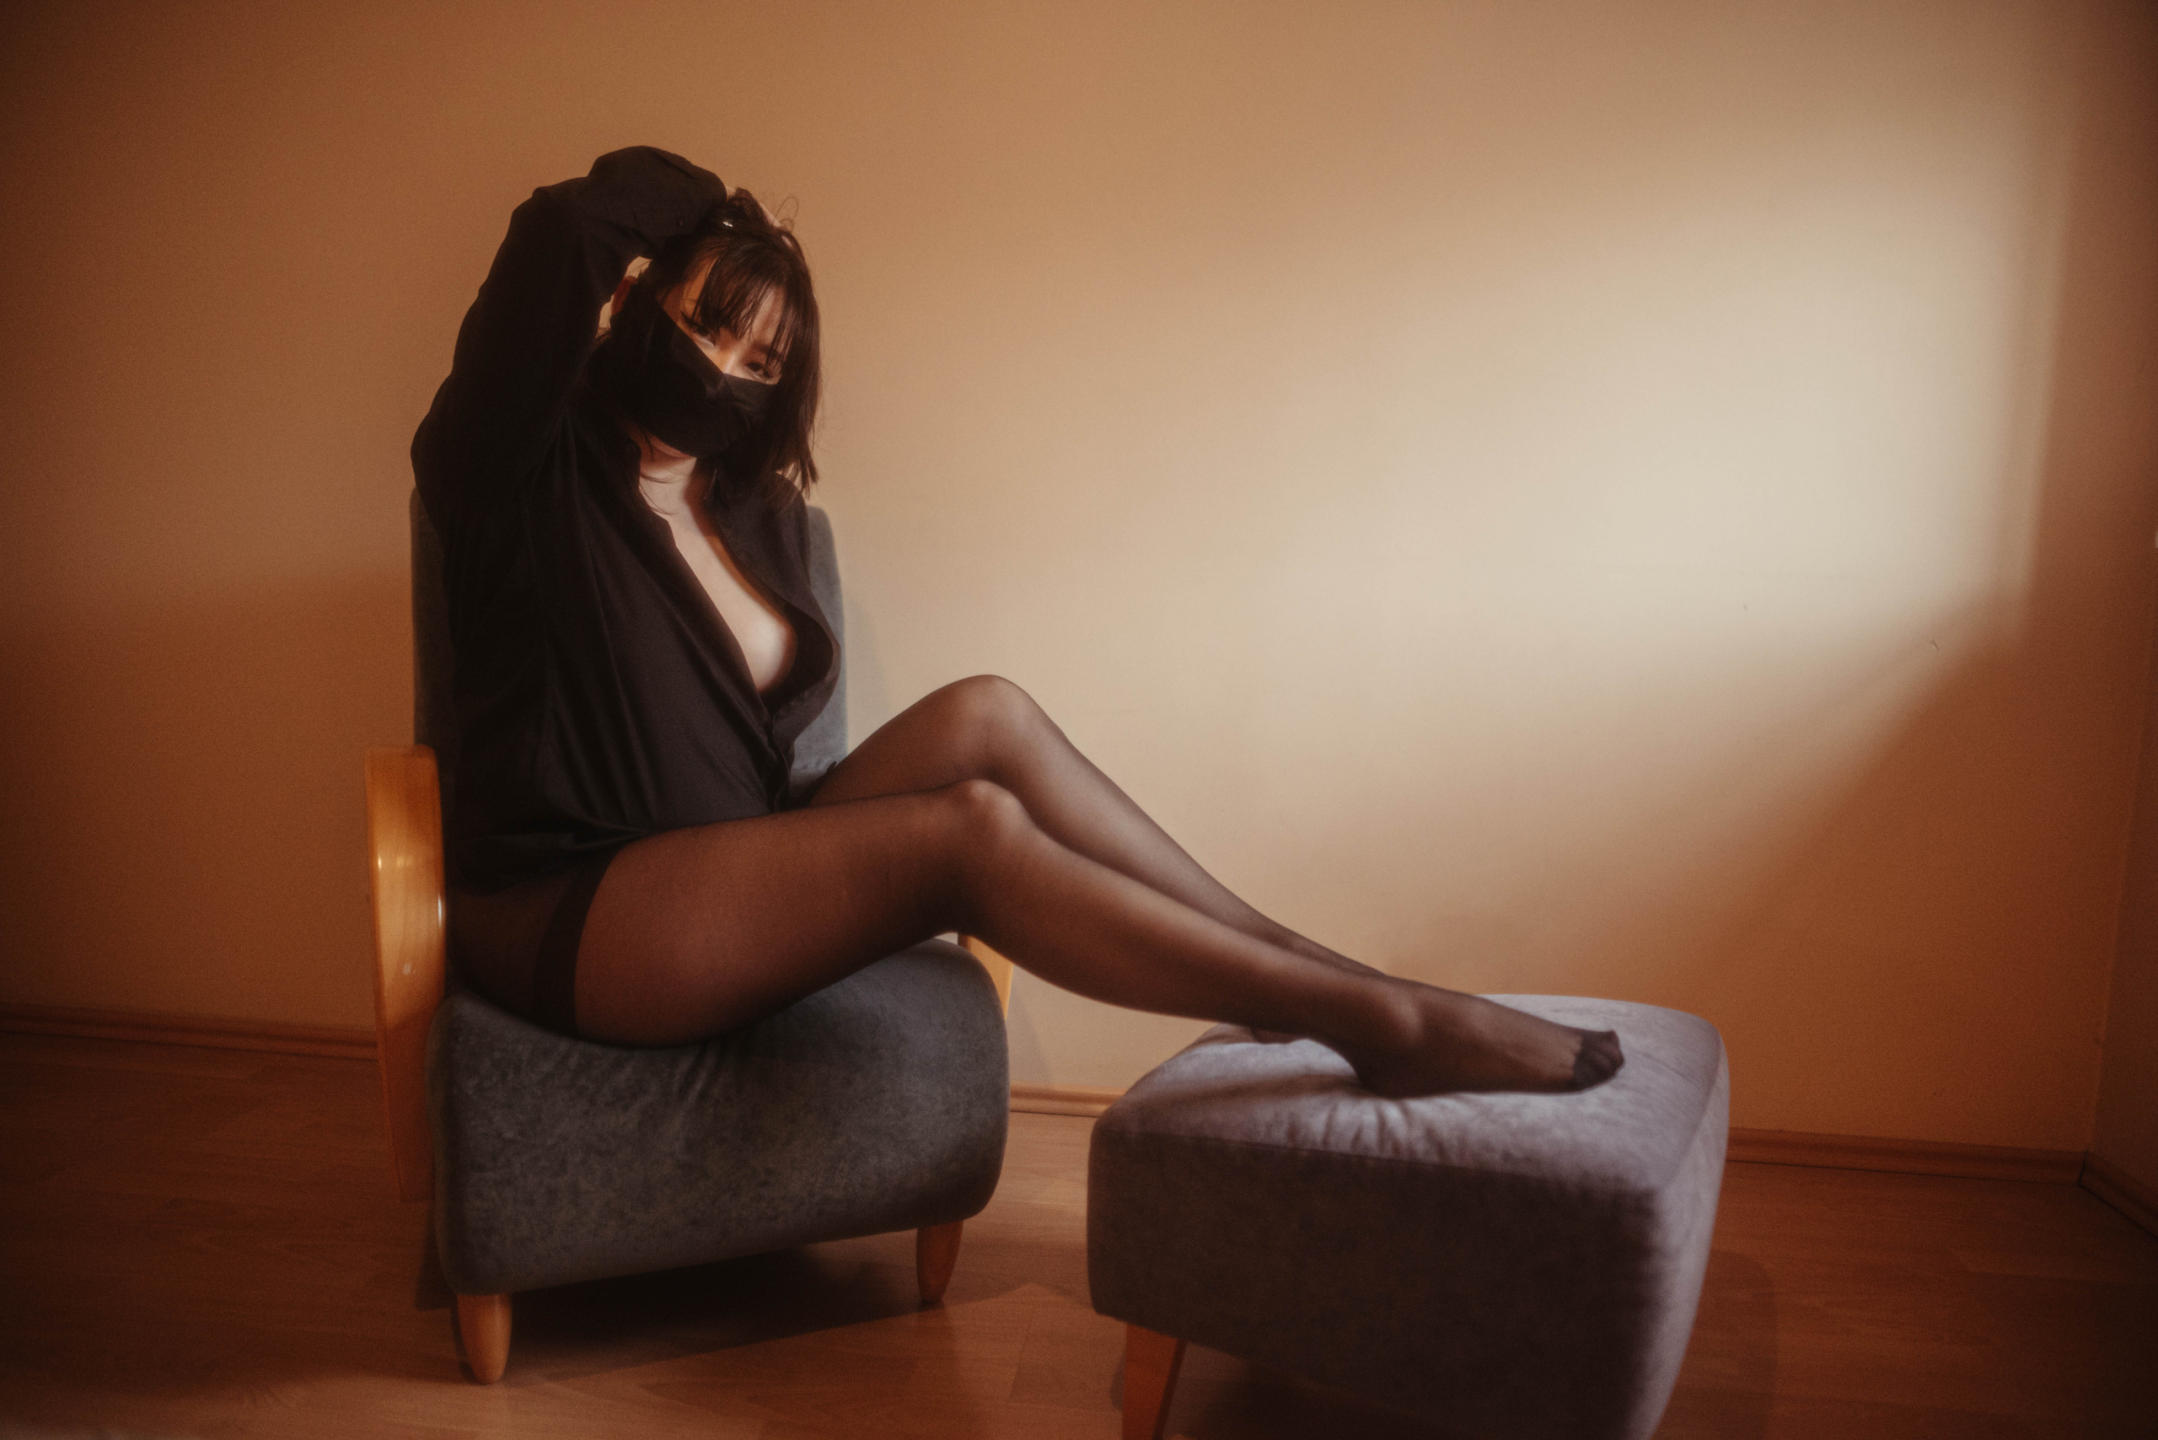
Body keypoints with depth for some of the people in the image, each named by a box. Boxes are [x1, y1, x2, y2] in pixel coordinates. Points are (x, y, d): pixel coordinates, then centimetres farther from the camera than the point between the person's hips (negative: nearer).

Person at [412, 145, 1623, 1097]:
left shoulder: (760, 517, 15)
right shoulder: (527, 468, -4)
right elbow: (559, 238, -18)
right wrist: (691, 197, 0)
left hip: (728, 860, 6)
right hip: (564, 917, -6)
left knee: (987, 716, -17)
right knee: (973, 828, -26)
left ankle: (1300, 964, -16)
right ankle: (1385, 1023, -24)